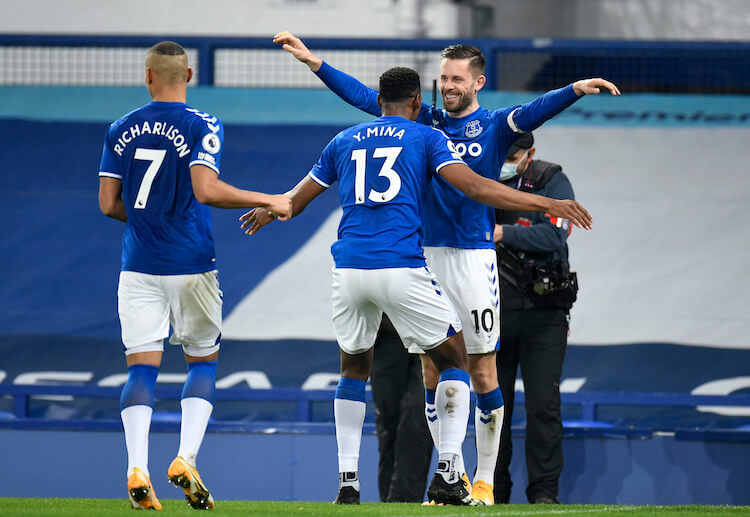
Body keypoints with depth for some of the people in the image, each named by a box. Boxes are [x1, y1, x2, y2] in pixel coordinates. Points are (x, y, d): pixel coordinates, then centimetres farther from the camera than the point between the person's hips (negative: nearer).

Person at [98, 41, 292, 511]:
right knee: (204, 361, 12)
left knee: (142, 366, 1)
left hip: (138, 266, 3)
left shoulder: (122, 130, 6)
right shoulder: (202, 126, -7)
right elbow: (206, 190, -20)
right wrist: (268, 201, -11)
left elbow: (108, 204, 6)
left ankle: (137, 469, -14)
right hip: (190, 264, -3)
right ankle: (186, 459, -4)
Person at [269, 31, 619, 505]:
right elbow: (366, 97, 11)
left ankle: (485, 480, 5)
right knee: (432, 373, 4)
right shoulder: (425, 121, 11)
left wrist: (576, 89, -37)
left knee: (482, 372, -3)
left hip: (473, 257, -4)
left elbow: (535, 112, -17)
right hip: (425, 256, 4)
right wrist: (315, 63, 6)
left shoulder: (494, 126, 0)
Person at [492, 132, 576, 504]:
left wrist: (505, 233, -27)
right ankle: (493, 490, 13)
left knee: (543, 404, -8)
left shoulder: (551, 182, -2)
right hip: (491, 313, 3)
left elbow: (555, 235, -17)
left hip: (542, 313, -2)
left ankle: (544, 491, -2)